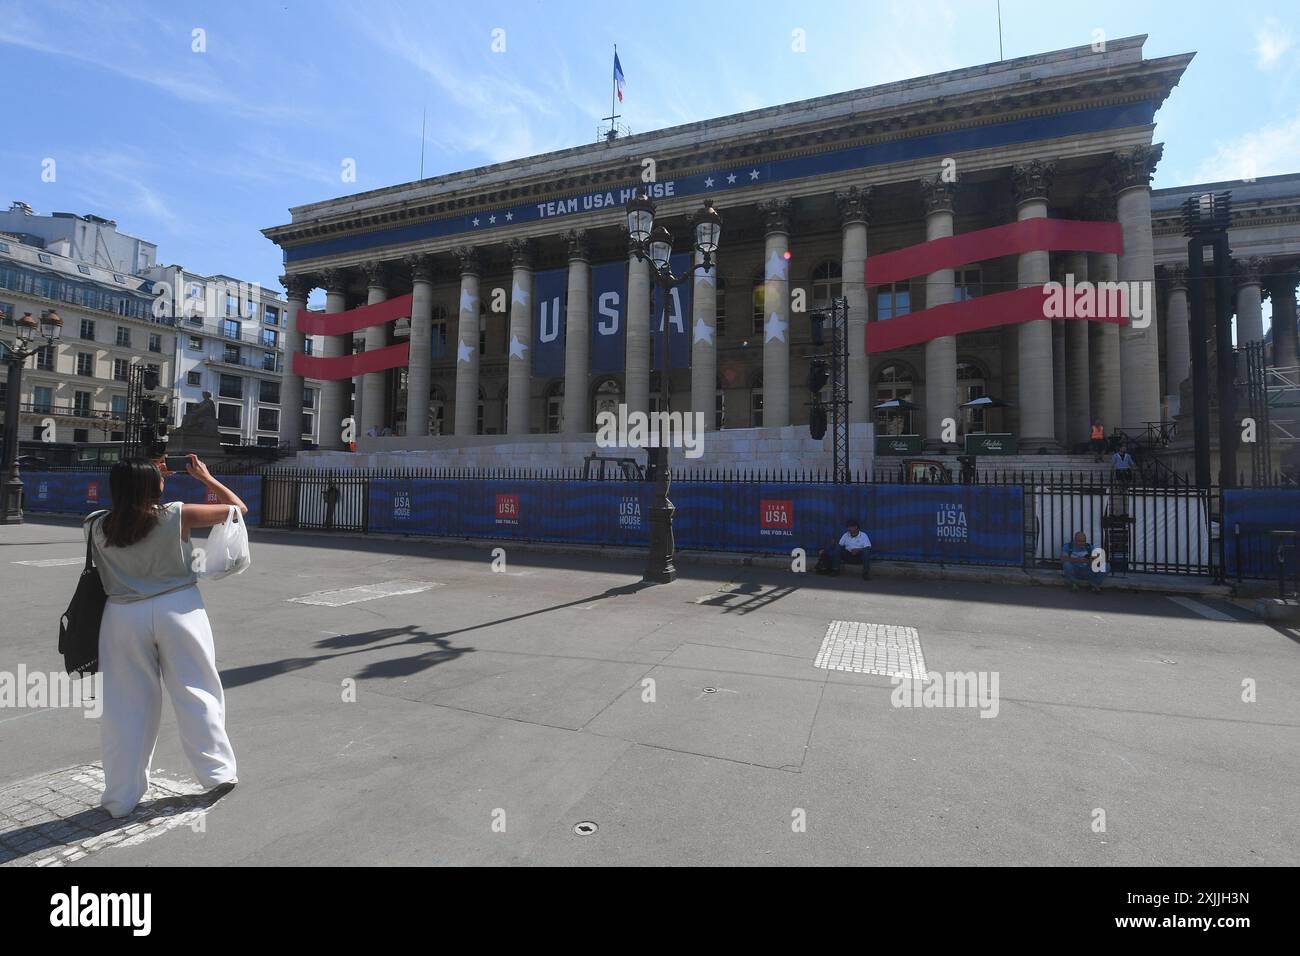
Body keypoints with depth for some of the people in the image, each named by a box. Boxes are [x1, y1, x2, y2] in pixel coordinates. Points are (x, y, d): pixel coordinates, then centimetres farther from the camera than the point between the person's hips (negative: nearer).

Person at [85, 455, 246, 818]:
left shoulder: (99, 527, -3)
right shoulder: (177, 515, -12)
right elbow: (238, 507, -2)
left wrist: (148, 478, 20)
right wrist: (205, 477, 8)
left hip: (124, 616, 2)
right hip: (178, 609, -2)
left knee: (126, 706, 12)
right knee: (195, 694, 9)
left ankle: (121, 797, 22)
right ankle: (218, 773, 21)